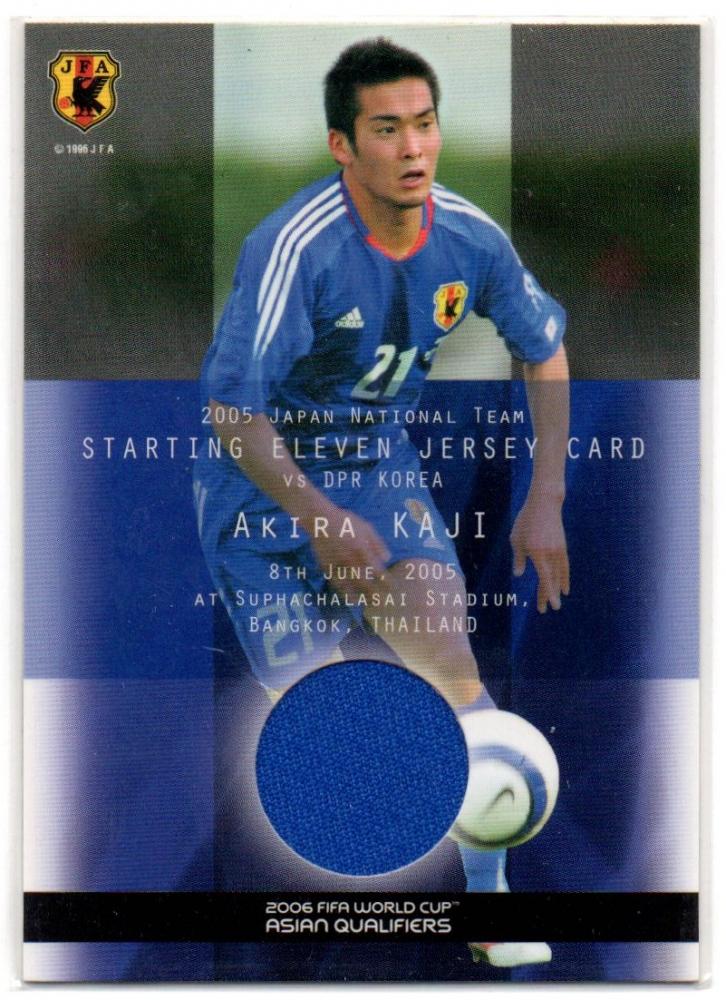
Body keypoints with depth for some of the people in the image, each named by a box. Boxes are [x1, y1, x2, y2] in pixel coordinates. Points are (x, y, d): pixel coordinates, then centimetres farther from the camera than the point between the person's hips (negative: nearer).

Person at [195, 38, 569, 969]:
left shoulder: (469, 235, -11)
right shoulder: (295, 245, -28)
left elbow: (545, 349, 6)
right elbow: (229, 407, -28)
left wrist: (544, 501, 0)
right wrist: (322, 524, -30)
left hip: (379, 464, 4)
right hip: (264, 479, -4)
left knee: (449, 657, -13)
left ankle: (490, 908, -2)